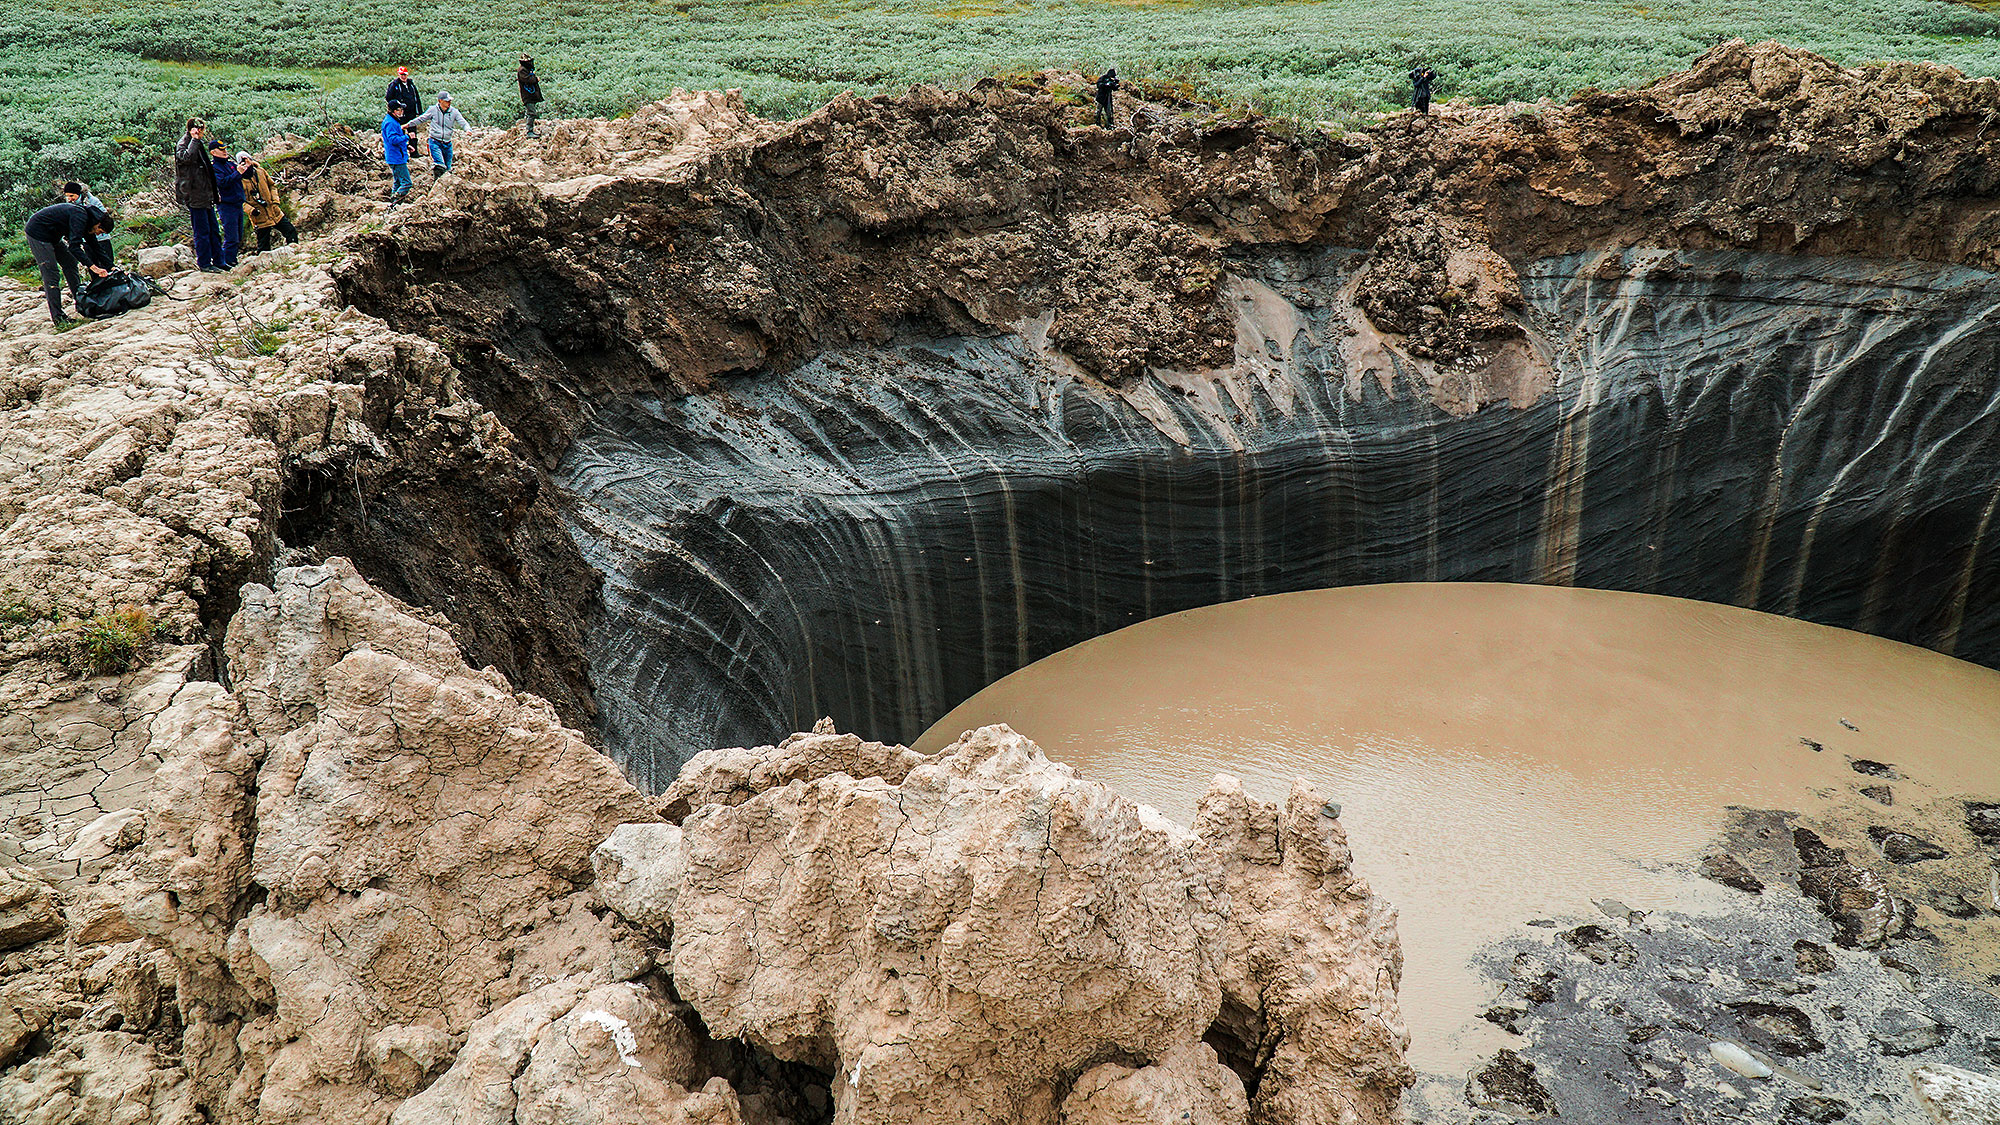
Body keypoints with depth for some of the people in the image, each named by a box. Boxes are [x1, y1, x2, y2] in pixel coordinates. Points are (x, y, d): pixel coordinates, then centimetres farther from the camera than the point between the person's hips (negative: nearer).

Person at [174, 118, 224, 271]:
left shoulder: (200, 144, 18)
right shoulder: (183, 144, -9)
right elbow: (186, 157, -32)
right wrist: (194, 139, -23)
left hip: (206, 195, 9)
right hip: (194, 195, -9)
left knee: (213, 230, 12)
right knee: (202, 231, -5)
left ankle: (218, 261, 18)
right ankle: (204, 263, 0)